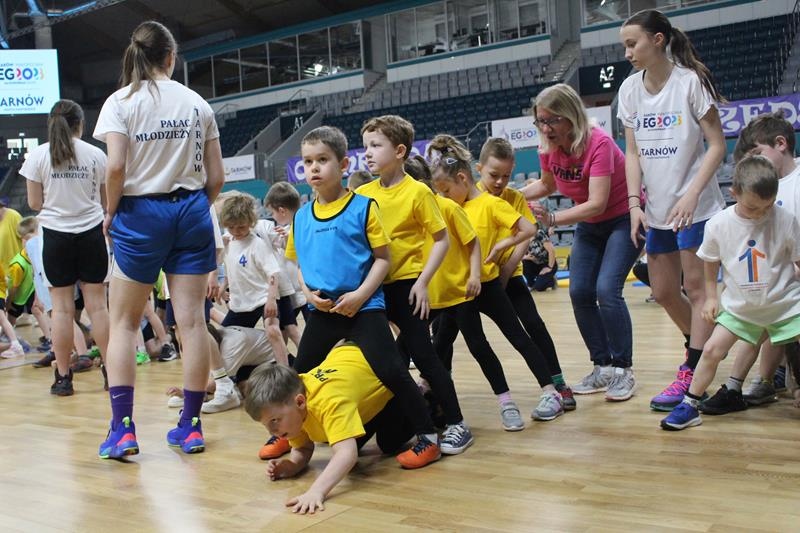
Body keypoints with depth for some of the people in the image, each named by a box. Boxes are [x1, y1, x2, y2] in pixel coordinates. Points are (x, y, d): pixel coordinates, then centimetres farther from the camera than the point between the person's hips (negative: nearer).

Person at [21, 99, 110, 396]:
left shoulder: (38, 155, -2)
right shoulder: (96, 155, 0)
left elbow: (34, 202, 0)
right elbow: (106, 199, 7)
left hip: (56, 235, -1)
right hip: (91, 232, 1)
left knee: (62, 307, 3)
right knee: (97, 303, 4)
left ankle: (63, 377, 7)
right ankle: (111, 370, 7)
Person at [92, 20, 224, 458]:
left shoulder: (121, 101, -2)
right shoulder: (197, 103, 7)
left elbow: (116, 167, -15)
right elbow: (216, 176, 5)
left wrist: (110, 213, 0)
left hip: (141, 213, -2)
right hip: (191, 212, 3)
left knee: (122, 323, 8)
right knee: (191, 319, 4)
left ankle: (122, 429, 2)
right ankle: (191, 425, 10)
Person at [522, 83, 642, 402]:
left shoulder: (598, 143, -29)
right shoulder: (548, 148, -9)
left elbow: (597, 203, -35)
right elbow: (547, 185, 10)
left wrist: (553, 219, -43)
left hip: (624, 218, -7)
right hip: (588, 225, 7)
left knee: (607, 289, -21)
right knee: (579, 292, -3)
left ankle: (623, 369, -8)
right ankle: (603, 367, 9)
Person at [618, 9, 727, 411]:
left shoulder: (690, 81, -10)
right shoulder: (630, 89, 4)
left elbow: (717, 145, -10)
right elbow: (632, 152, 8)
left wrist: (691, 196, -20)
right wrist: (634, 202, -3)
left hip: (695, 207, -6)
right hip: (657, 209, 6)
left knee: (697, 288, -1)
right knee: (664, 292, 11)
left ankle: (690, 375, 4)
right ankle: (704, 351, 31)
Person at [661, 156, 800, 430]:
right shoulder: (718, 224, -13)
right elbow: (711, 261, 4)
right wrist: (711, 296, 5)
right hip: (739, 305, 1)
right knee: (711, 350, -2)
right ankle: (689, 406, 10)